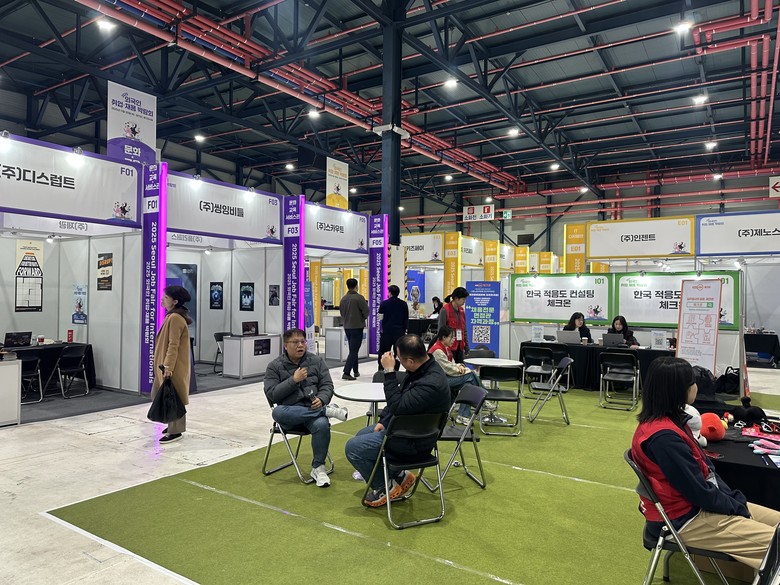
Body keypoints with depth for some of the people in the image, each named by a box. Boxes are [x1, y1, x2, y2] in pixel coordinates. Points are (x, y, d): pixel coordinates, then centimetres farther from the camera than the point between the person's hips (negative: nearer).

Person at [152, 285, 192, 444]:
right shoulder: (173, 316, 12)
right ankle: (173, 425, 29)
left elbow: (173, 346, -22)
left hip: (174, 366, -10)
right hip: (170, 364, 10)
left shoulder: (175, 318, -19)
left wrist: (168, 367, -23)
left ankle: (176, 431, 7)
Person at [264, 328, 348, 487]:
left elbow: (327, 385, 7)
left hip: (313, 408, 1)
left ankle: (318, 468, -12)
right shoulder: (274, 366, 5)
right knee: (277, 412, -36)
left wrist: (321, 399, -15)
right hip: (289, 412, 0)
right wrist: (294, 380, -13)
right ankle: (328, 410, -28)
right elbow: (272, 394, -3)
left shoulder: (317, 361, 10)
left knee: (322, 424, -34)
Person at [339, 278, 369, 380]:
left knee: (353, 349, 18)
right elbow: (366, 311, -12)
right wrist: (363, 318, 8)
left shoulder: (343, 298, 4)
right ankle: (346, 373, -11)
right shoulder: (359, 297, -14)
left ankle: (355, 371, 25)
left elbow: (341, 313, 9)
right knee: (354, 350, -4)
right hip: (357, 327, -6)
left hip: (347, 327, 6)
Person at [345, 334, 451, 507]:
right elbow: (400, 399, 12)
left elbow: (398, 406, -32)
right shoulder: (421, 368, -2)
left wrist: (389, 371, -29)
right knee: (361, 435, 22)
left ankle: (385, 488, 8)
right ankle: (399, 476, 20)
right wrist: (384, 421, 5)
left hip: (414, 441, -10)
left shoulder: (432, 383, -32)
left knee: (353, 447, -11)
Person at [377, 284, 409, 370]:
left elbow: (380, 317, 0)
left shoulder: (384, 303, -6)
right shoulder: (404, 304, 2)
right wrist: (404, 330, 15)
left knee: (383, 351, 7)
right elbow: (406, 319, 7)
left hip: (386, 331, -2)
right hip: (399, 331, 2)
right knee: (398, 353, 7)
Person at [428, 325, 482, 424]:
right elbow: (448, 369, -20)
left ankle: (463, 416, -13)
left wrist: (459, 366, -7)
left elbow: (451, 363, 13)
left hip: (447, 376, 9)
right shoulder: (437, 350, -20)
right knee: (470, 375, -17)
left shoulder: (446, 348, 10)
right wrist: (461, 370, -10)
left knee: (469, 385, -14)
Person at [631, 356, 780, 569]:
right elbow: (699, 492, -22)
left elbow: (706, 467, 9)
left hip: (696, 504, 10)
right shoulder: (664, 436, -30)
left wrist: (737, 499, 0)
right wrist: (738, 508, -7)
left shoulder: (670, 420, 2)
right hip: (685, 519, -10)